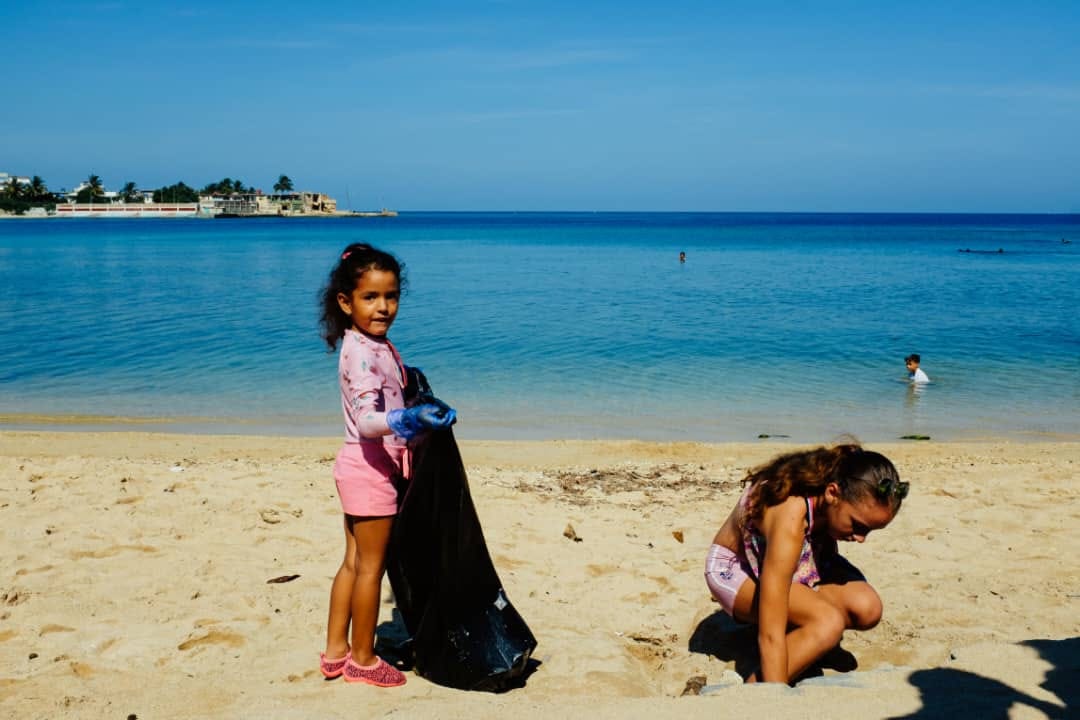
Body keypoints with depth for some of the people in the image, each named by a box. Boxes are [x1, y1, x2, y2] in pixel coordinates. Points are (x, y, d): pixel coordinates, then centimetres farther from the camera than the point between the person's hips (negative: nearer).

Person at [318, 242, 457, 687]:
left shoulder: (375, 345, 9)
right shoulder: (361, 353, -22)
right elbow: (366, 421, -34)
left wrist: (420, 414, 27)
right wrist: (410, 420, -49)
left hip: (362, 466, 10)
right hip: (371, 467, -10)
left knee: (354, 563, 17)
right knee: (370, 567, 3)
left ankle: (336, 651, 27)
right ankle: (363, 660, 17)